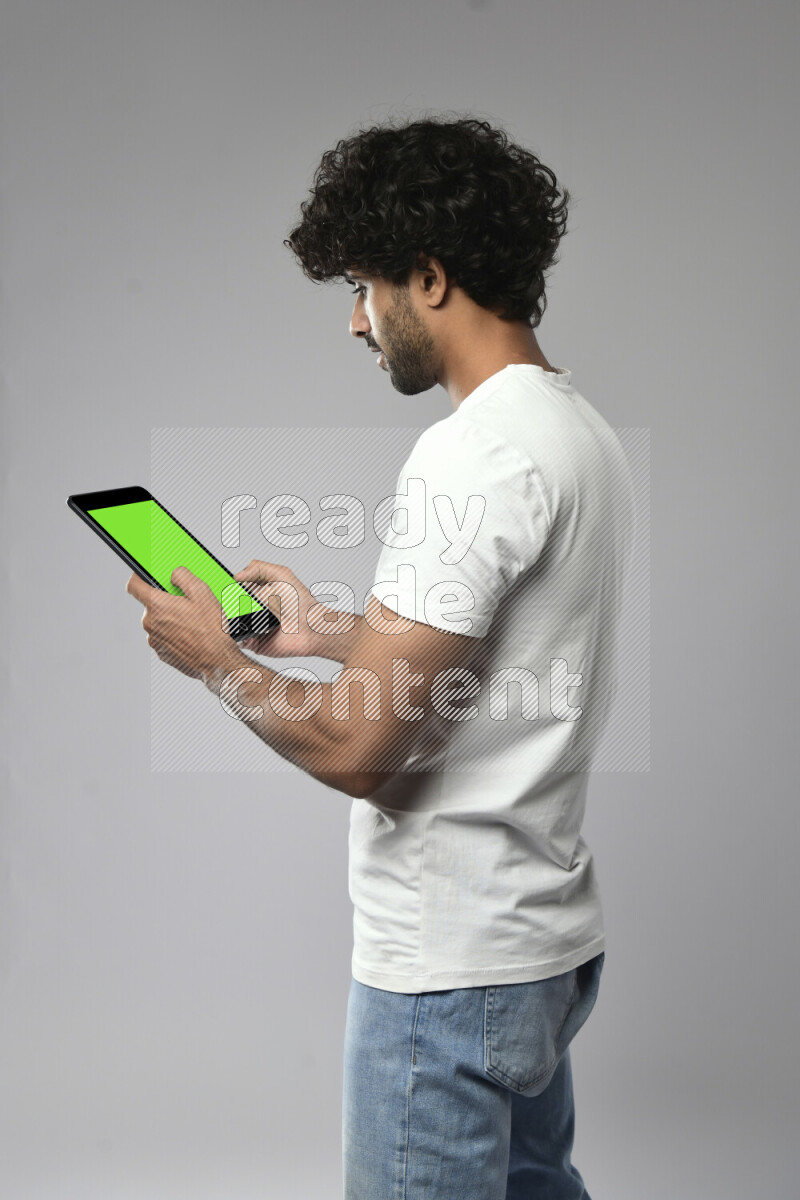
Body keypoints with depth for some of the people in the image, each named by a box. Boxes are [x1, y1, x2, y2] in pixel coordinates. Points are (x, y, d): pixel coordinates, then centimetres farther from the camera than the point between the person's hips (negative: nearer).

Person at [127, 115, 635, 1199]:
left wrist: (216, 658, -8)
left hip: (451, 966, -10)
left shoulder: (476, 452, -23)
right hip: (549, 942, 10)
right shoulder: (580, 431, 8)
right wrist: (329, 631, 17)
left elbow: (355, 746, -25)